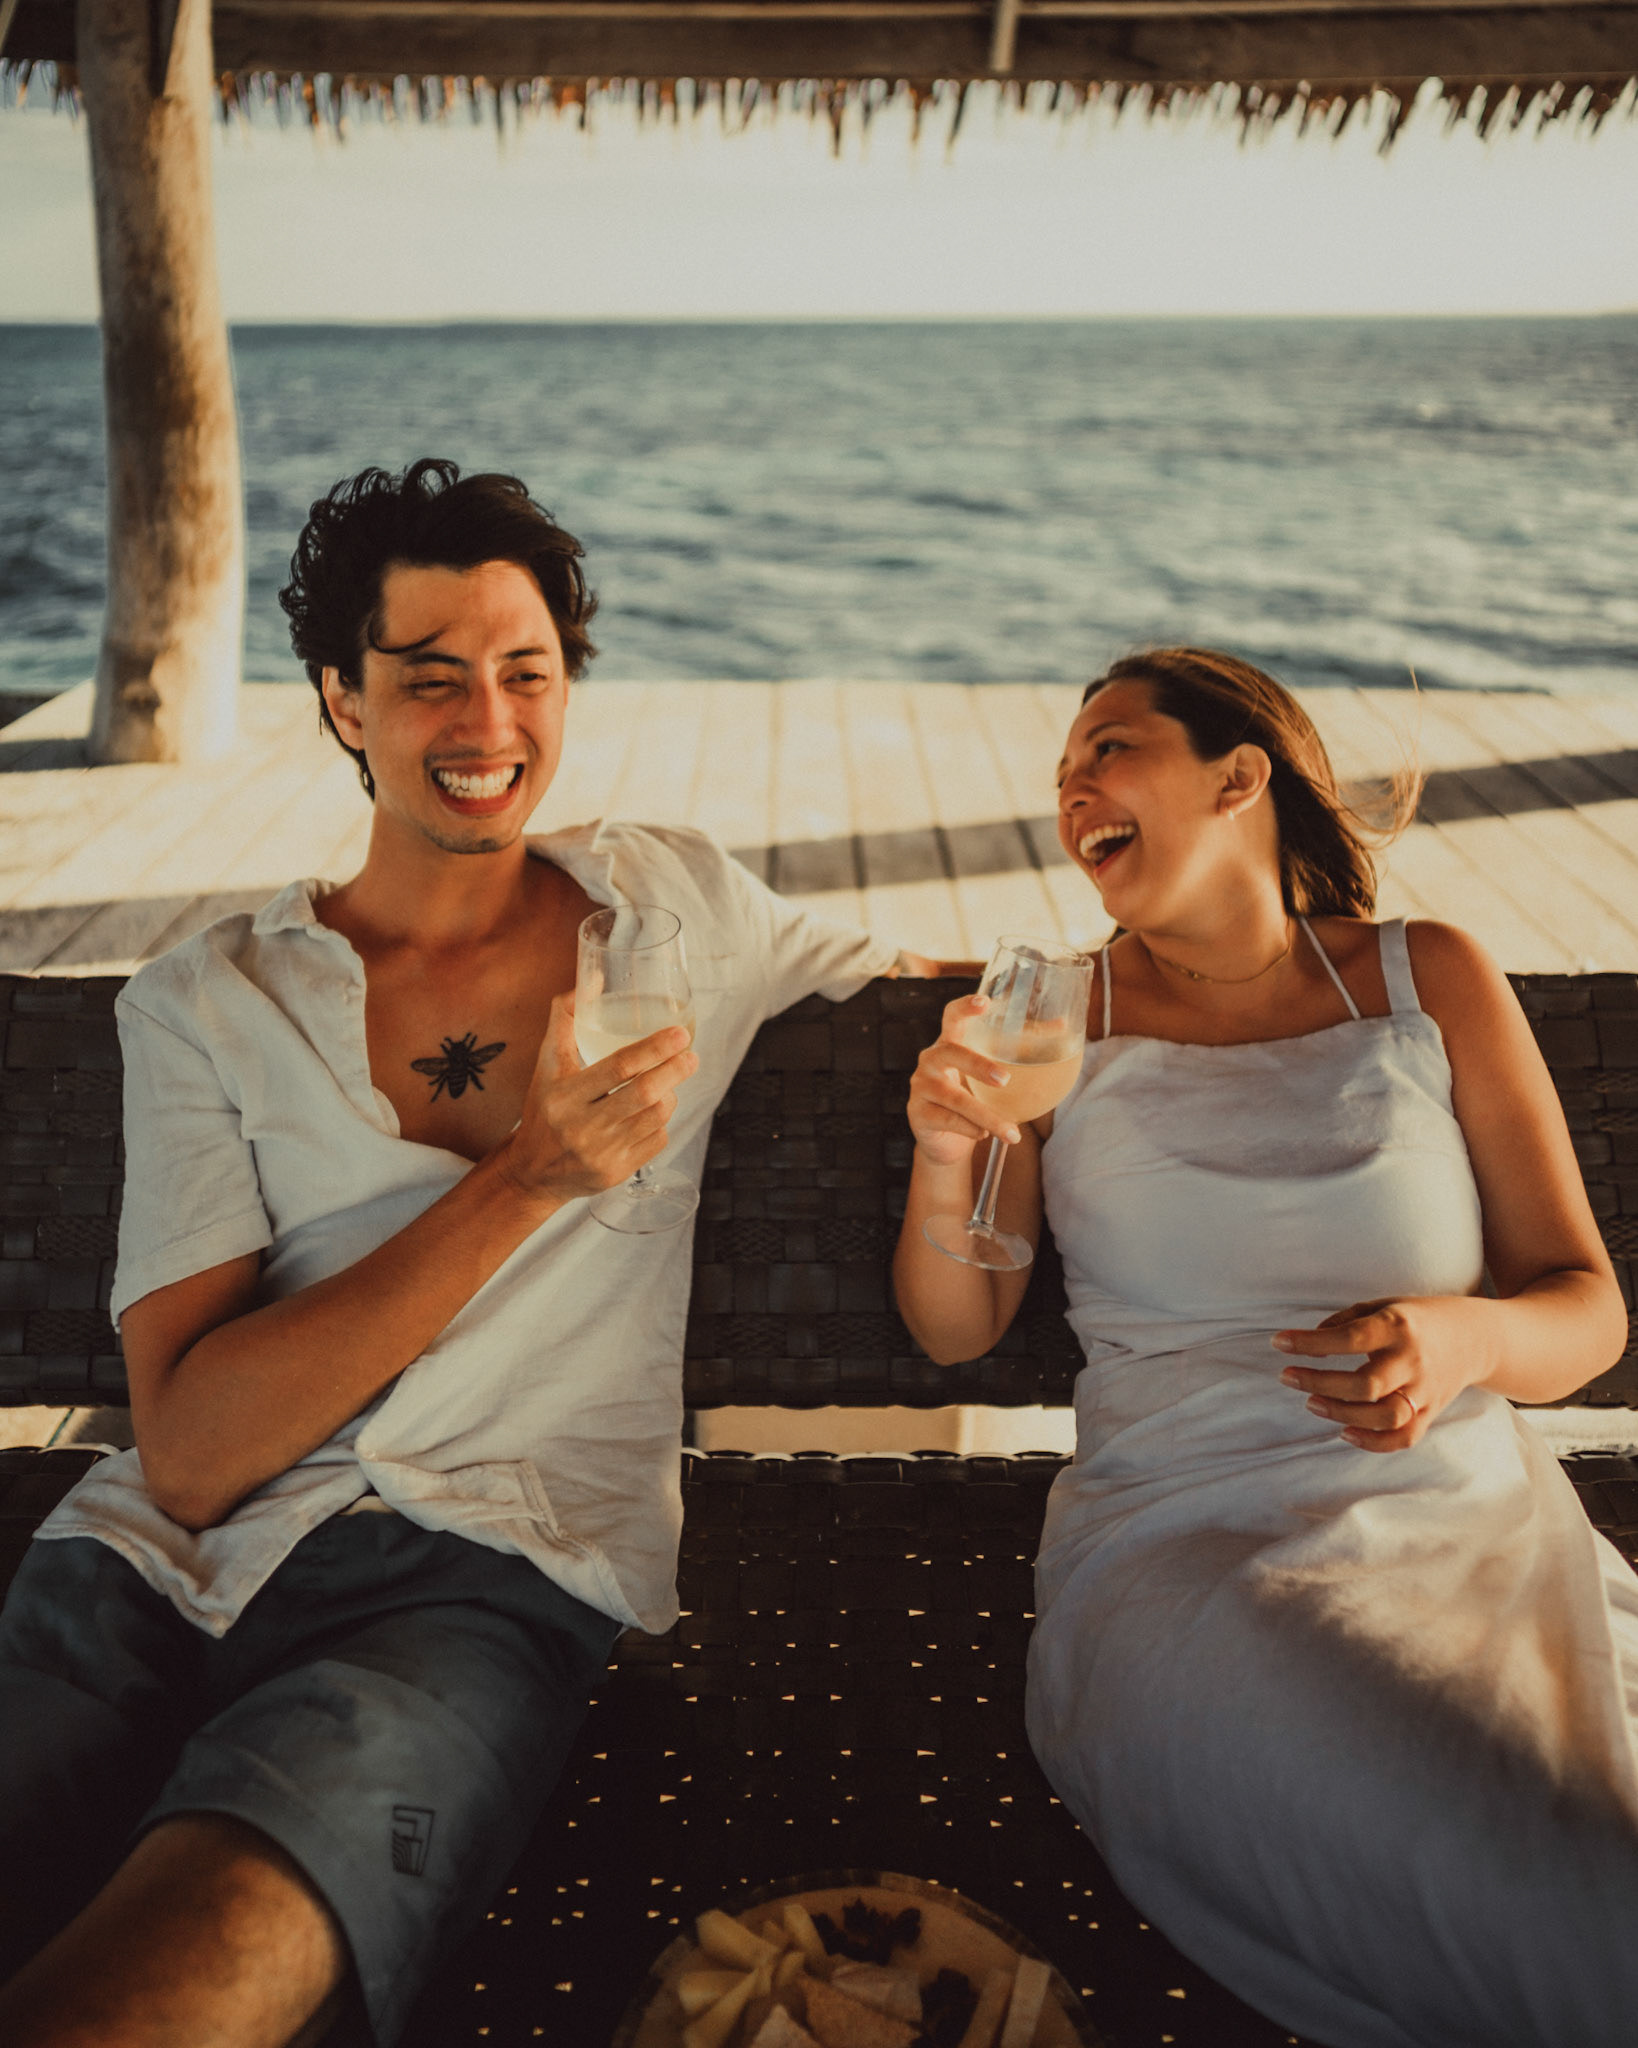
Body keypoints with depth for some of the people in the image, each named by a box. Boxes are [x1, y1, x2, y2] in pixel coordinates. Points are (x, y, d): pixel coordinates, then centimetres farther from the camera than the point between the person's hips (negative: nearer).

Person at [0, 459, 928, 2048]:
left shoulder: (674, 901, 12)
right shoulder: (207, 1000, 8)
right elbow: (190, 1450, -3)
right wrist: (526, 1175, -13)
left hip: (487, 1571, -1)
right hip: (158, 1561, 1)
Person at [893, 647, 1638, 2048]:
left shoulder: (1429, 982, 9)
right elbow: (957, 1330, 12)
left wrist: (1468, 1340, -14)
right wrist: (945, 1165, -8)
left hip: (1483, 1527, 2)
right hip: (1191, 1551, -2)